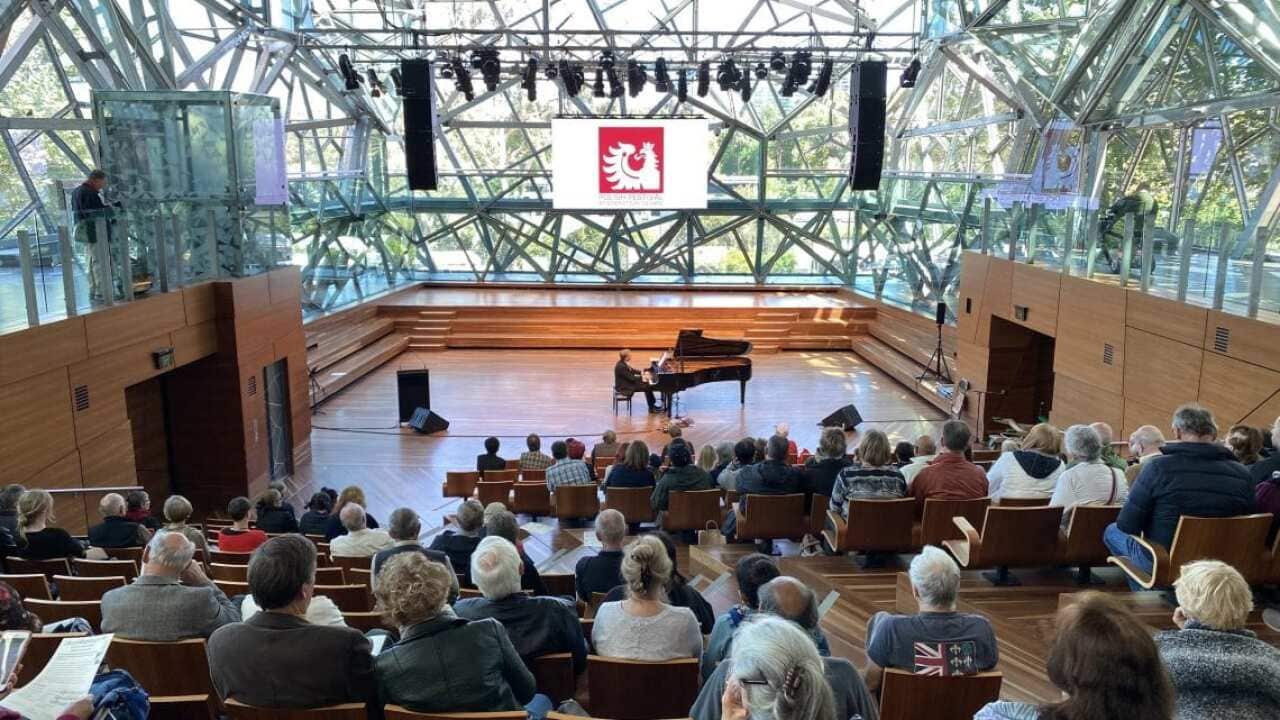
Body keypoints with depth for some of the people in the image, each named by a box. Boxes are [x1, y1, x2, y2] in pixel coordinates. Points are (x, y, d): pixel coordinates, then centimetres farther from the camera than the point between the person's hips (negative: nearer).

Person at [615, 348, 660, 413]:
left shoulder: (623, 363, 4)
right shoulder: (621, 366, -27)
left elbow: (631, 370, 19)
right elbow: (631, 378, -25)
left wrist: (641, 373, 8)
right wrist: (642, 377, -14)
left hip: (626, 383, 10)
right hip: (624, 387, -10)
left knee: (646, 384, 8)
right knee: (647, 388, -11)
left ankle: (653, 404, 13)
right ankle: (651, 408, 1)